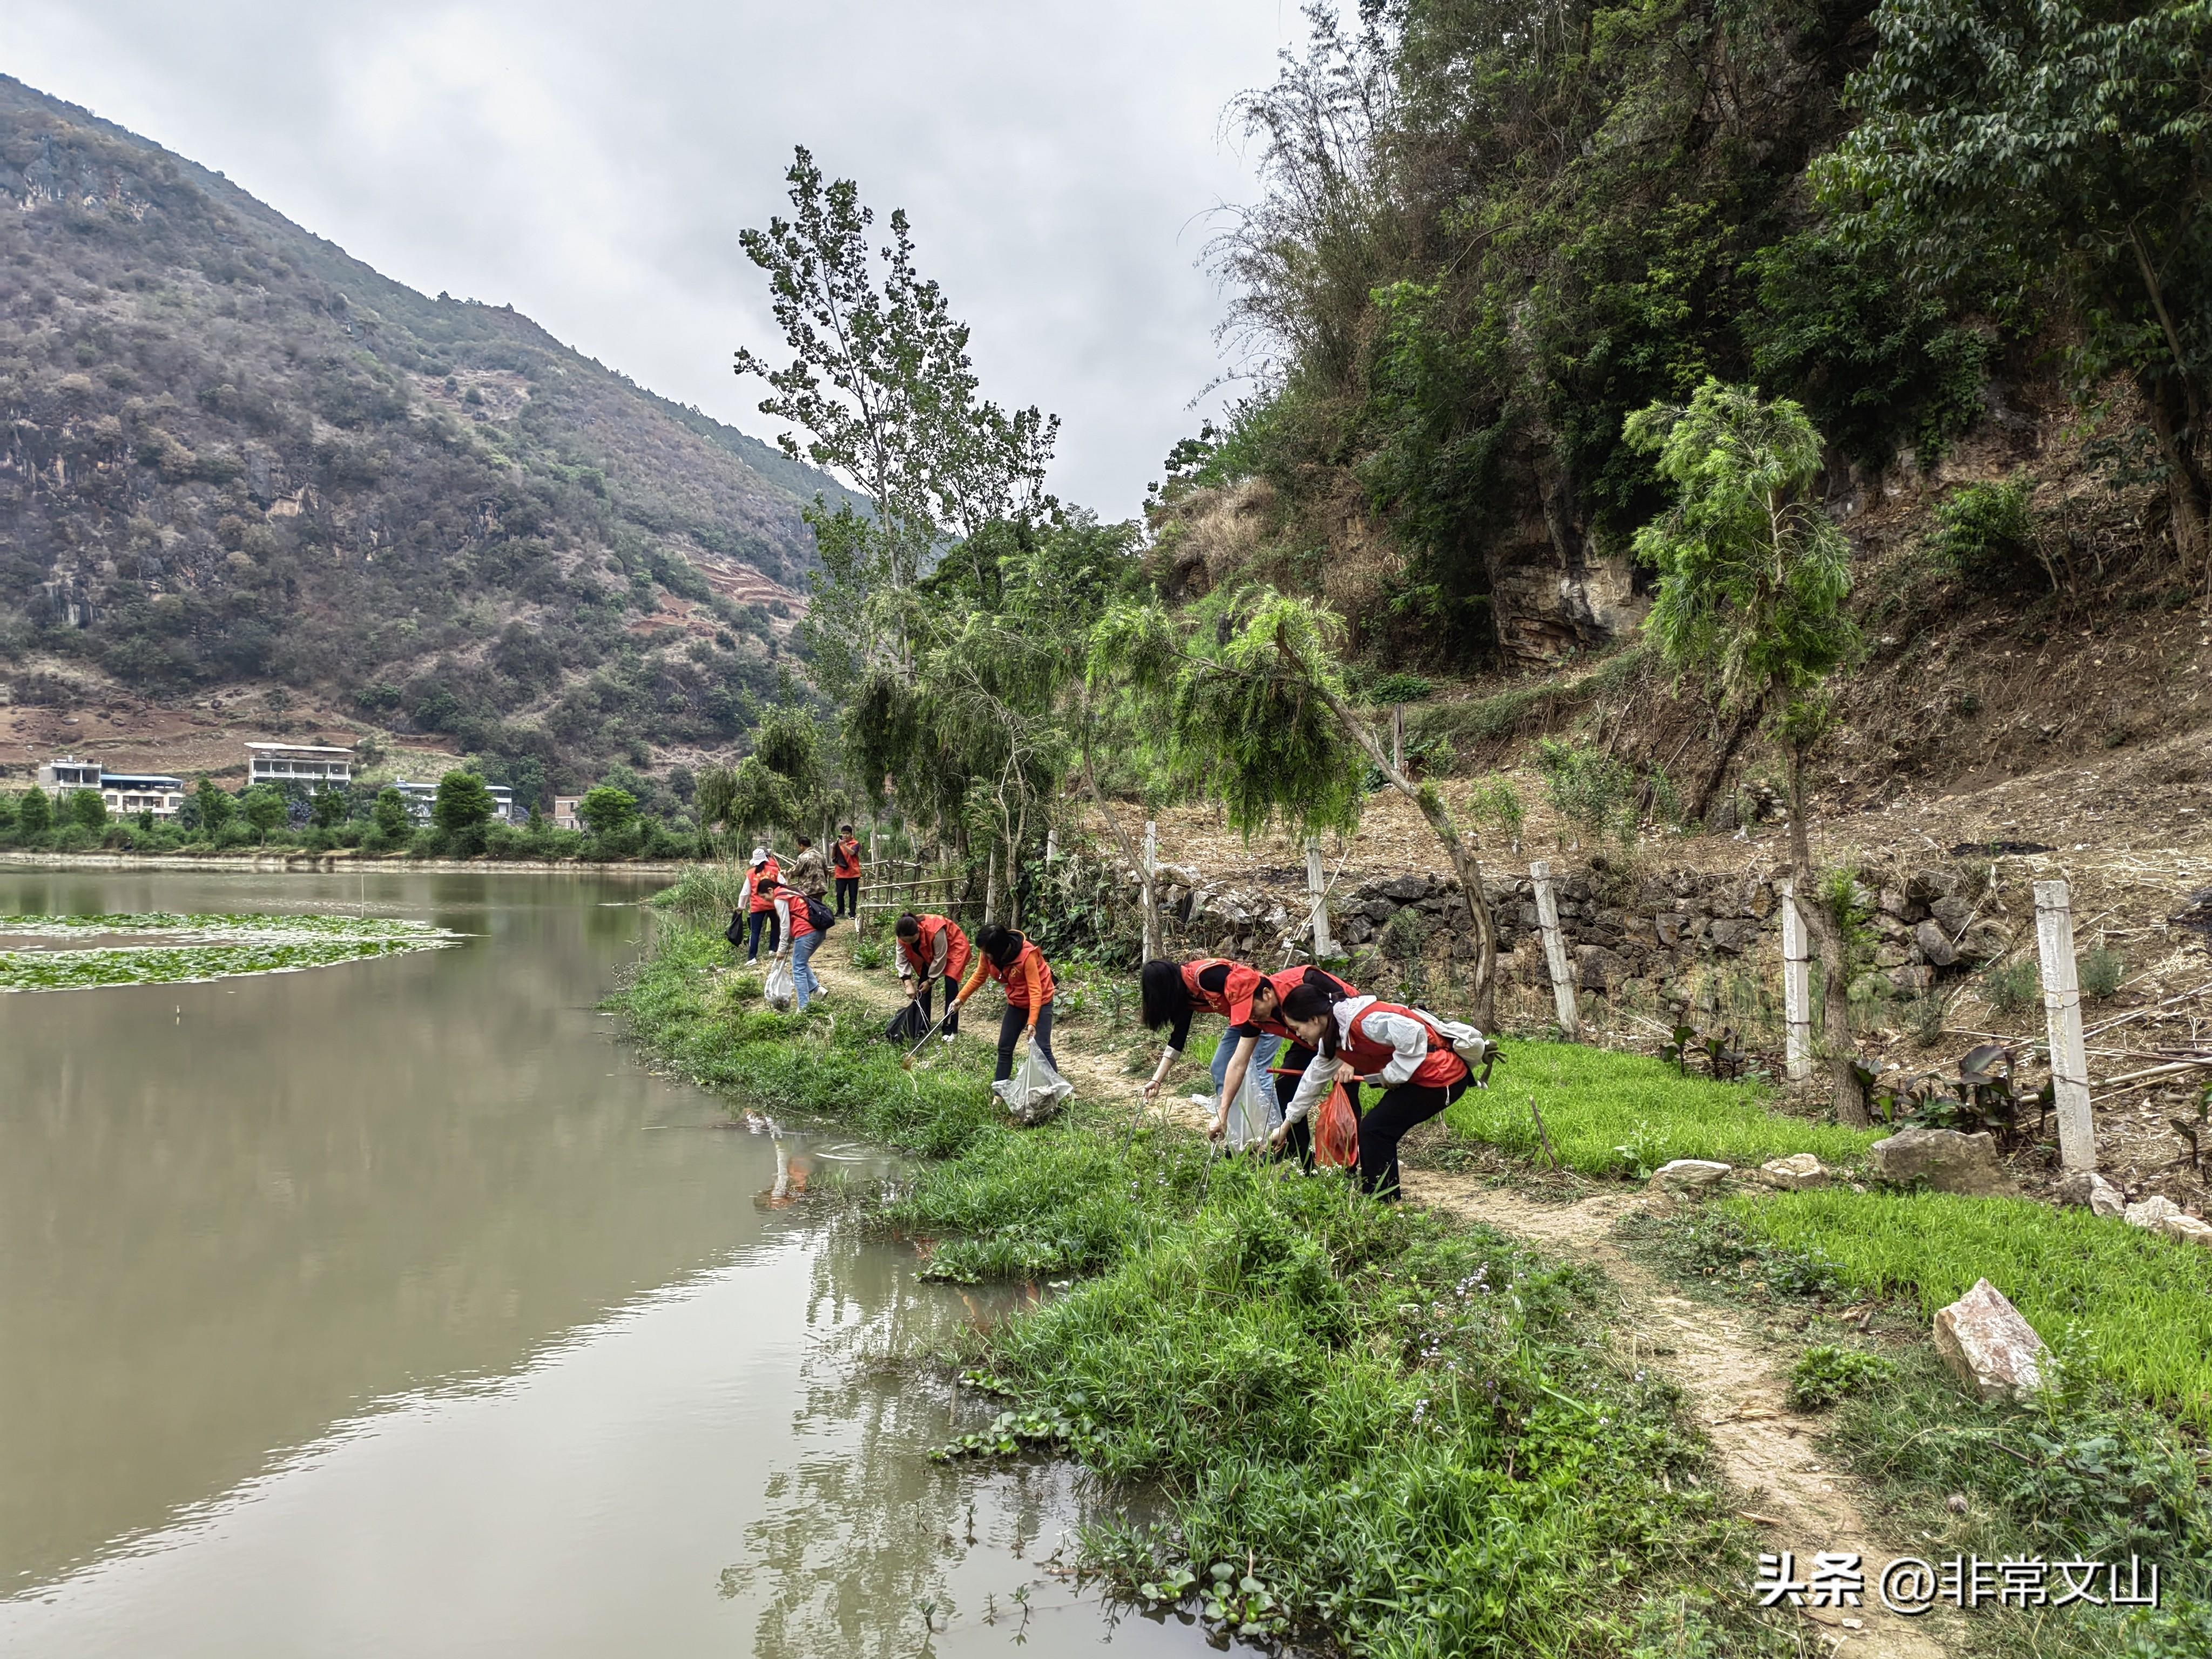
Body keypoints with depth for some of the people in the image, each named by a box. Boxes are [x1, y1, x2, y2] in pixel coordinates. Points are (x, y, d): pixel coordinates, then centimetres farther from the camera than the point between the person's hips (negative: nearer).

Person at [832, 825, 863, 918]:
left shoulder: (855, 844, 0)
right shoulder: (839, 843, 10)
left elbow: (852, 852, -20)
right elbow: (833, 857, 5)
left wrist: (843, 845, -31)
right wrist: (833, 847, -11)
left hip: (853, 874, -3)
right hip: (841, 874, 3)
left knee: (853, 895, -1)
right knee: (840, 894, 2)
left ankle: (852, 914, 2)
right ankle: (841, 912, 13)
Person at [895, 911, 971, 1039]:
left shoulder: (935, 931, -42)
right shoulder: (903, 936, -25)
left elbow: (940, 958, -30)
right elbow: (902, 961, -17)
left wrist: (931, 981, -20)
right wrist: (908, 985, -25)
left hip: (954, 947, -6)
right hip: (930, 952, 6)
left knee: (950, 983, -18)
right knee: (922, 983, -2)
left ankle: (950, 1030, -14)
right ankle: (922, 1027, 9)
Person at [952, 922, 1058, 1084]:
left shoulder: (1027, 955, -33)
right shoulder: (988, 954, -16)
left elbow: (1035, 990, -30)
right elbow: (979, 977, 3)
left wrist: (1032, 1022, -34)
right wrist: (961, 998, -4)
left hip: (1040, 1001, -6)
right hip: (1016, 1002, 6)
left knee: (1042, 1048, -13)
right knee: (1005, 1047, 6)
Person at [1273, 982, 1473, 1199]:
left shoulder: (1361, 1021, -25)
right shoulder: (1332, 1036, 7)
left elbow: (1412, 1033, -34)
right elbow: (1315, 1078, 20)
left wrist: (1394, 1073, -20)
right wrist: (1287, 1123, 27)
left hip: (1443, 1077, -10)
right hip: (1418, 1076, 10)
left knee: (1374, 1129, -8)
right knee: (1382, 1130, 13)